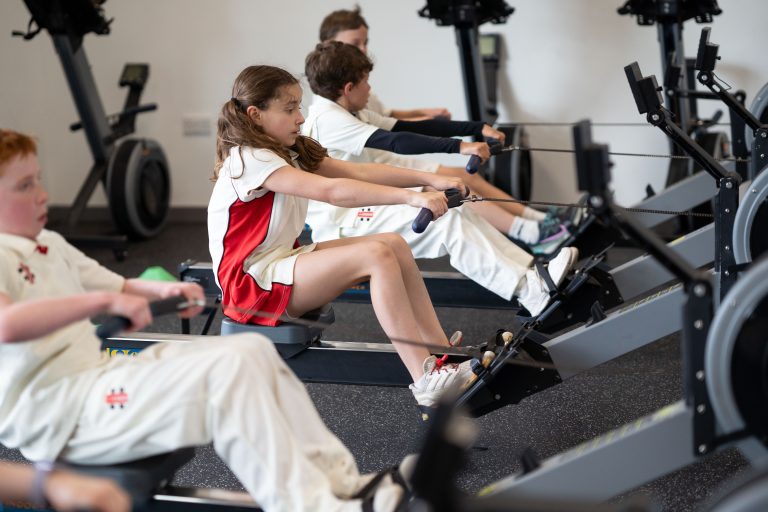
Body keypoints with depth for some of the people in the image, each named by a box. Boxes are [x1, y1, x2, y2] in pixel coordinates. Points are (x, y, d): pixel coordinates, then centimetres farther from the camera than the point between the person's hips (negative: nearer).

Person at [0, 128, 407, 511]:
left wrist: (163, 291, 6)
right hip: (54, 413, -10)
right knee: (224, 370, -24)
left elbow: (120, 288, 27)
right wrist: (103, 301, -33)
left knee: (252, 348, -1)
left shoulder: (49, 245, 19)